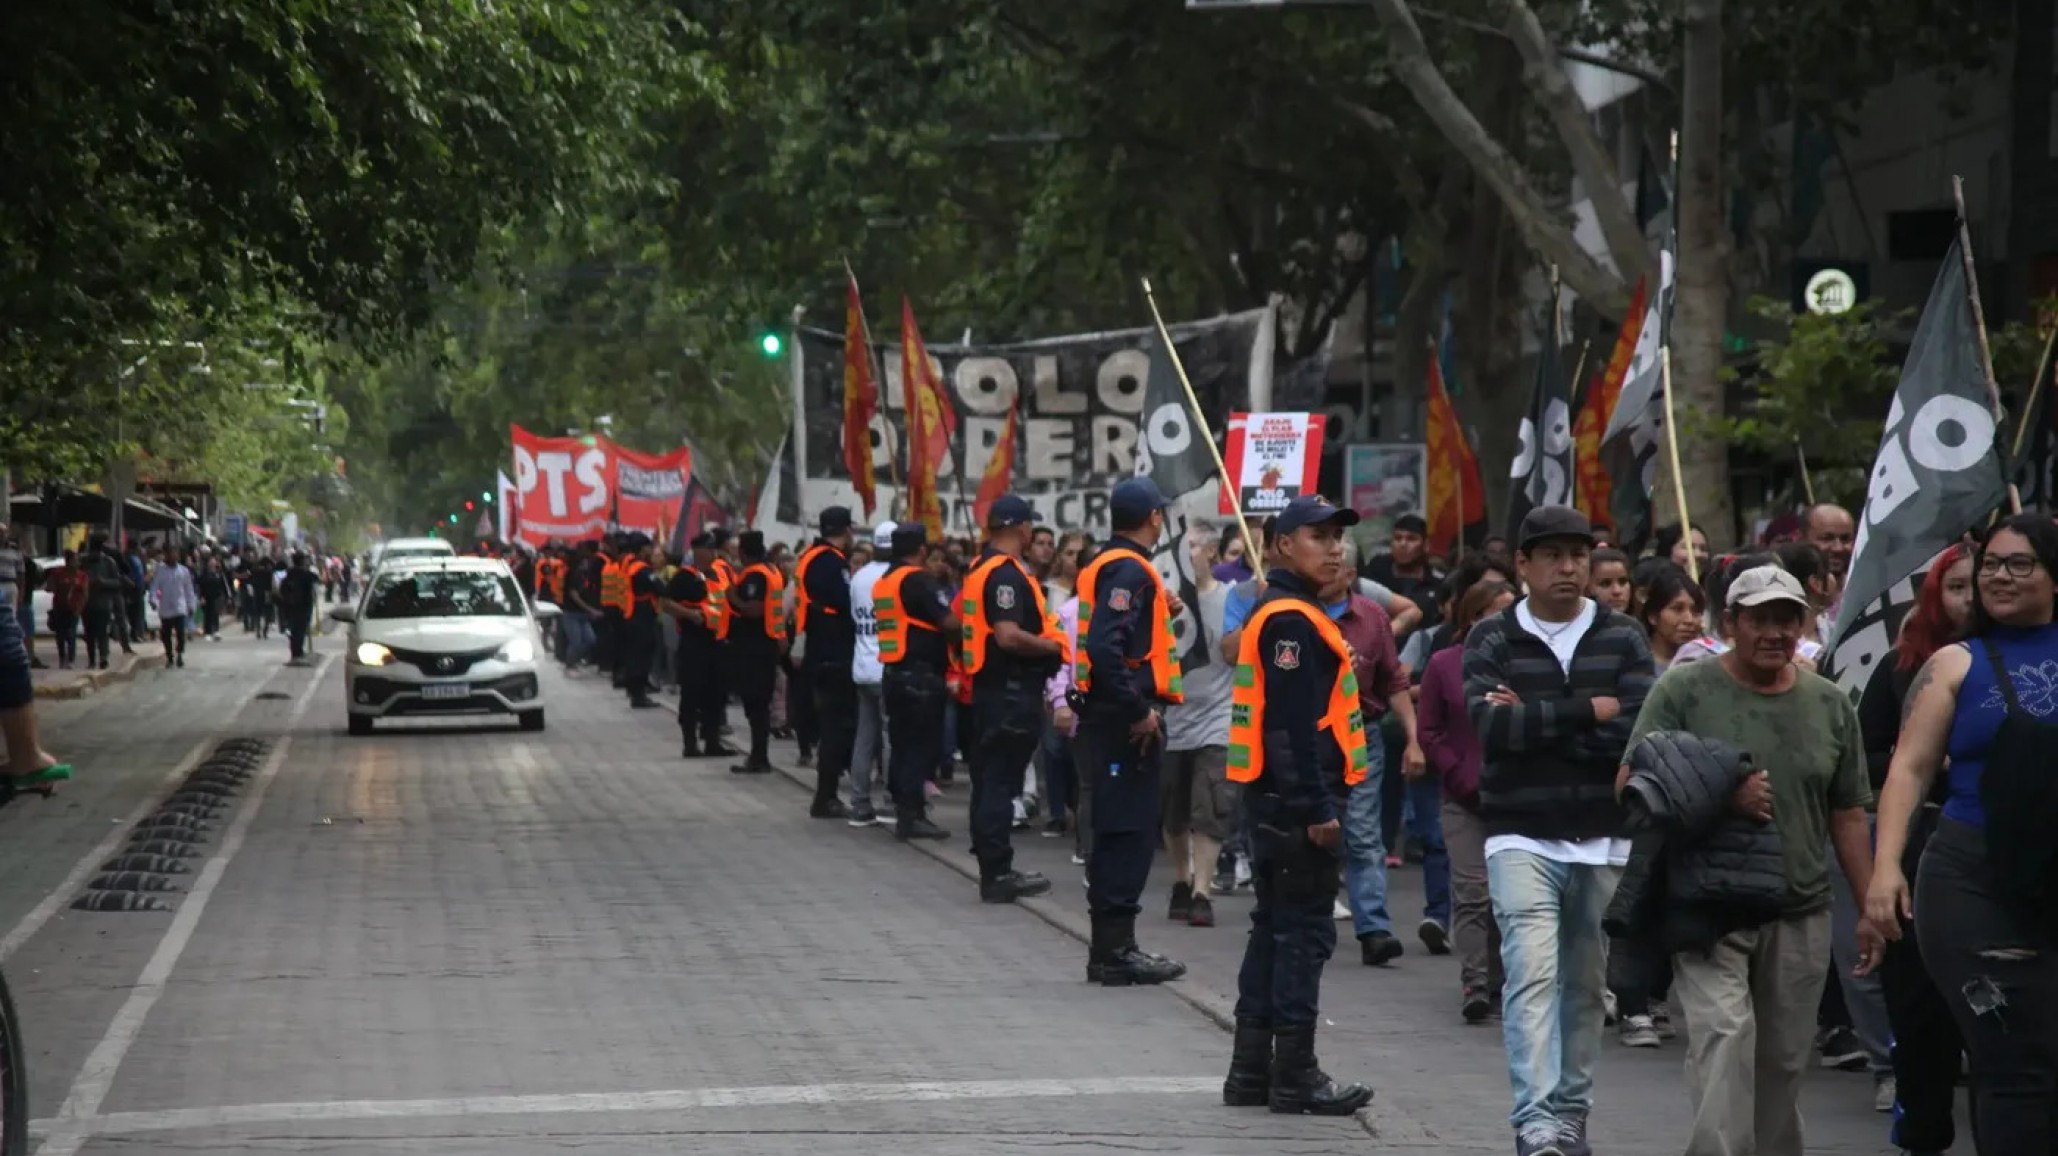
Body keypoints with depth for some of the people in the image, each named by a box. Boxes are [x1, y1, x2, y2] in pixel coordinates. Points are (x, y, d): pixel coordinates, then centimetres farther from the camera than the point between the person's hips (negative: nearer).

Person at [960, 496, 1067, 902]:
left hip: (988, 686, 10)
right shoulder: (1007, 574, -18)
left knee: (990, 779, 13)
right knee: (1001, 781, -6)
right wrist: (1053, 645, -13)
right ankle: (998, 873, -4)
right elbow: (1009, 636, -27)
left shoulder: (979, 568, 13)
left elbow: (959, 616, 25)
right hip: (1012, 690, -10)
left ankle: (993, 868, 19)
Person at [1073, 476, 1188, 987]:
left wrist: (1162, 613, 12)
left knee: (1121, 834, 14)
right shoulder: (1129, 570, -14)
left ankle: (1111, 946, 19)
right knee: (1128, 834, -7)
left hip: (1107, 718, 10)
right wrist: (1139, 711, -21)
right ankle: (1115, 950, -5)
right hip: (1125, 725, -10)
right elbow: (1105, 648, -25)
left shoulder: (1106, 565, 16)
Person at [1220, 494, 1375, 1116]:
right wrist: (1317, 808, -22)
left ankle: (1252, 1072, 19)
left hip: (1276, 800, 11)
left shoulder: (1284, 614, 18)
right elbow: (1295, 722, -21)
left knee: (1276, 929, 14)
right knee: (1304, 932, -5)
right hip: (1295, 800, -11)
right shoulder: (1292, 620, -14)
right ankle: (1294, 1076, -2)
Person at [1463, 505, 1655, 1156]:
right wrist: (1588, 712, -12)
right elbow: (1489, 723, -14)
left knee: (1587, 981, 9)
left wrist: (1535, 724, -13)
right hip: (1522, 838, -2)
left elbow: (1640, 726, -9)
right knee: (1533, 973, -15)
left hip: (1604, 840, 2)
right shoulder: (1493, 640, 4)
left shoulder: (1622, 638, 7)